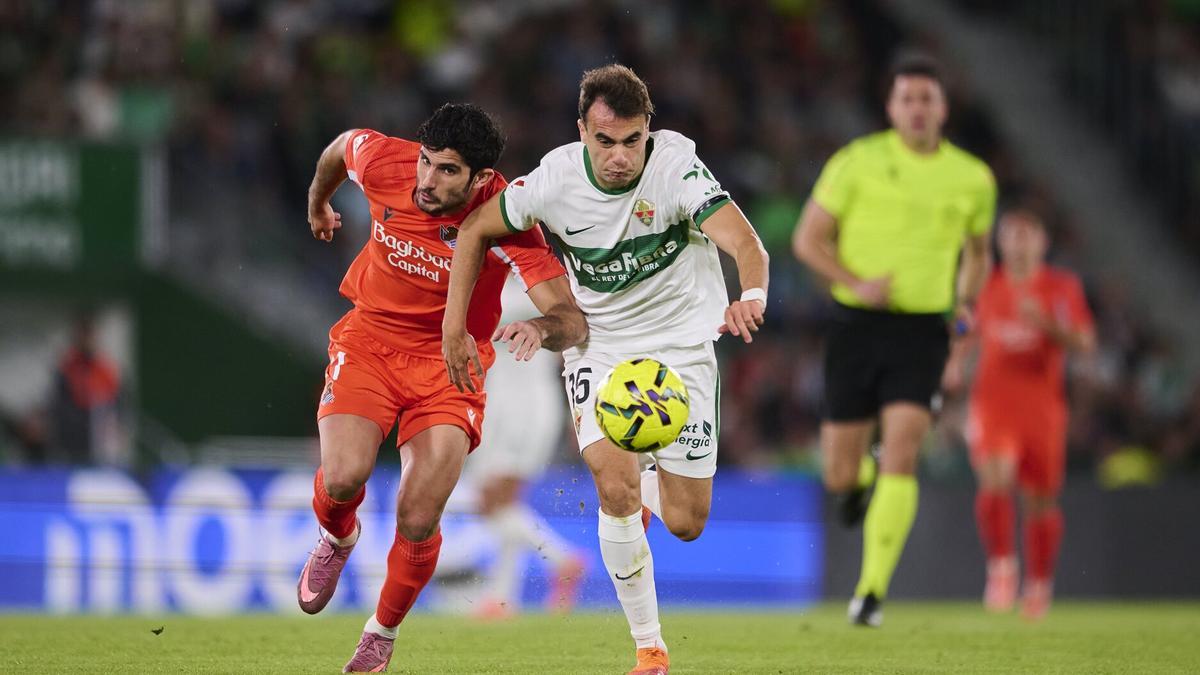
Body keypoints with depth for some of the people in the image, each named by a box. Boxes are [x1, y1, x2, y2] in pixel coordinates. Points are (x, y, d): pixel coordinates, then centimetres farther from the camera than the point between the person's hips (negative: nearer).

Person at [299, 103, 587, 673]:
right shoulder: (382, 162, -18)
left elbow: (573, 321, -29)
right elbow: (341, 146, 9)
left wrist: (541, 327, -52)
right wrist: (318, 201, 29)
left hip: (450, 361, -1)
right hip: (370, 340, 1)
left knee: (418, 523, -12)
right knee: (343, 479, -23)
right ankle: (339, 539, 17)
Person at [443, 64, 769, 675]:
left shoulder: (677, 168, -24)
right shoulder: (554, 179, -17)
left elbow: (745, 243, -37)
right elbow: (477, 229, 1)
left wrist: (752, 295, -58)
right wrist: (453, 326, -3)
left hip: (681, 343, -1)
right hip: (597, 344, 1)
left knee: (685, 524, -1)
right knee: (616, 489, -21)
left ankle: (646, 487, 38)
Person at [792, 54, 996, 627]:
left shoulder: (973, 179, 5)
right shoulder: (859, 161, -3)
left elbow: (977, 250, 24)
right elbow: (807, 239, -1)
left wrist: (966, 304, 7)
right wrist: (857, 283, -17)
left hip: (921, 332, 0)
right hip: (857, 323, 0)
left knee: (901, 454, -20)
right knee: (839, 476, 3)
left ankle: (872, 590, -15)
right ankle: (859, 476, 43)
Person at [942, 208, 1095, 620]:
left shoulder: (1063, 288, 0)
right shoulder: (987, 285, 7)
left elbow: (1085, 343, -9)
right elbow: (971, 328, 25)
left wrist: (1047, 324, -24)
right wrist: (957, 362, 9)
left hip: (1042, 406, 0)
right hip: (993, 403, 0)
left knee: (1041, 501, 7)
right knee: (994, 482, -23)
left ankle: (1039, 582, 28)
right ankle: (1001, 566, -7)